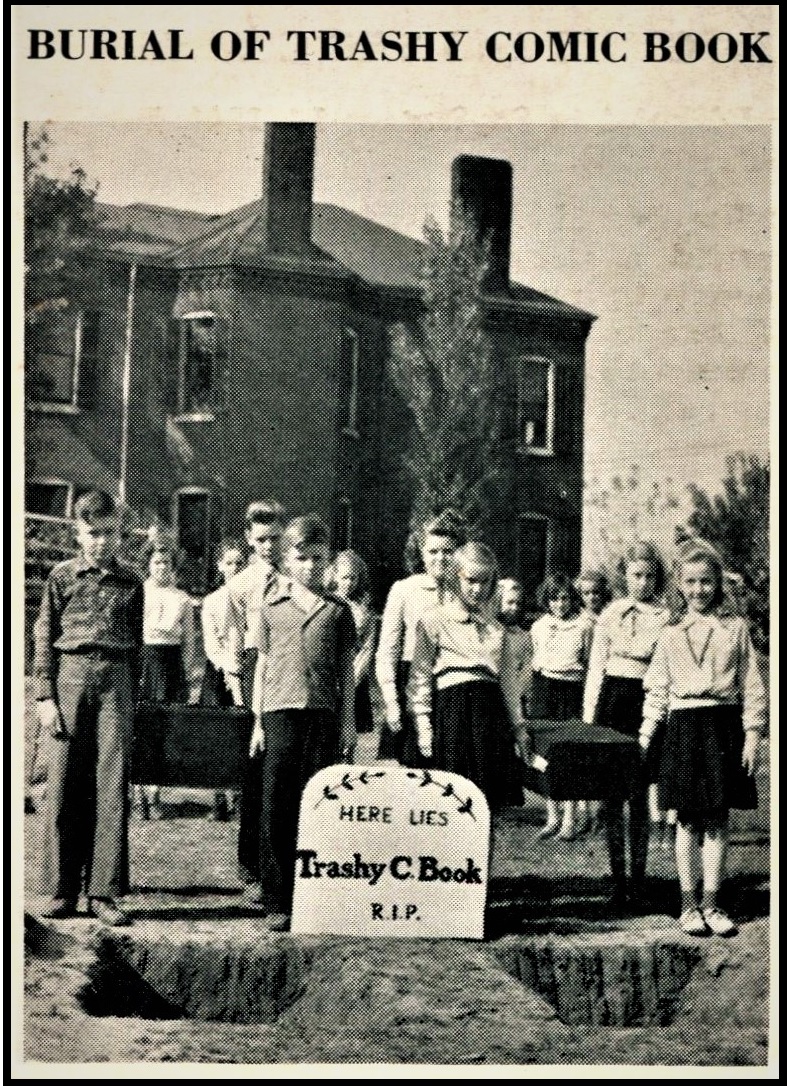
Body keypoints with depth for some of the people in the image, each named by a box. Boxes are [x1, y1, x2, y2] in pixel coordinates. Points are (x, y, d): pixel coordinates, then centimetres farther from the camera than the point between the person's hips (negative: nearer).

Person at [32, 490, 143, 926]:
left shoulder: (130, 582, 13)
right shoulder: (62, 576, 8)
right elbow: (44, 639, 6)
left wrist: (132, 694, 12)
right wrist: (45, 696, -2)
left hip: (115, 678, 1)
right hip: (70, 675, -1)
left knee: (112, 787, -4)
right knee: (64, 787, -1)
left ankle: (105, 892, 0)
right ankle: (62, 891, 6)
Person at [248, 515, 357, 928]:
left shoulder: (338, 611, 10)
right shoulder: (272, 609, 10)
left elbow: (346, 672, 11)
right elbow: (262, 667, 12)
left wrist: (348, 723, 6)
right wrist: (258, 722, 6)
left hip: (324, 715, 0)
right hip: (281, 713, 0)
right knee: (276, 809, -2)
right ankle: (276, 900, 2)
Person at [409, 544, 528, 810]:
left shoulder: (497, 629, 16)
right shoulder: (433, 621, 3)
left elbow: (509, 679, 18)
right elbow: (421, 678, 1)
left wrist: (518, 727, 14)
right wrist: (424, 726, -5)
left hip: (492, 715, 4)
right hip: (451, 715, -4)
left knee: (488, 803, 2)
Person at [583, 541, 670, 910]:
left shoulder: (666, 618, 2)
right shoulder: (610, 614, 8)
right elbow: (596, 667, 10)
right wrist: (588, 718, 5)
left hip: (647, 704, -2)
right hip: (613, 700, 2)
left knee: (639, 795, 0)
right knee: (610, 794, 2)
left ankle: (637, 880, 6)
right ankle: (618, 877, 9)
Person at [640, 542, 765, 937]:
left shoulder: (735, 627, 4)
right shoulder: (671, 633, 7)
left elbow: (752, 686, 4)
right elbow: (657, 690, 9)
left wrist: (752, 734, -2)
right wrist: (646, 735, 2)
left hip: (725, 726, 0)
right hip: (684, 725, 0)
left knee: (718, 819, 4)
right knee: (689, 819, 4)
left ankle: (710, 902, 13)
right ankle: (688, 903, 12)